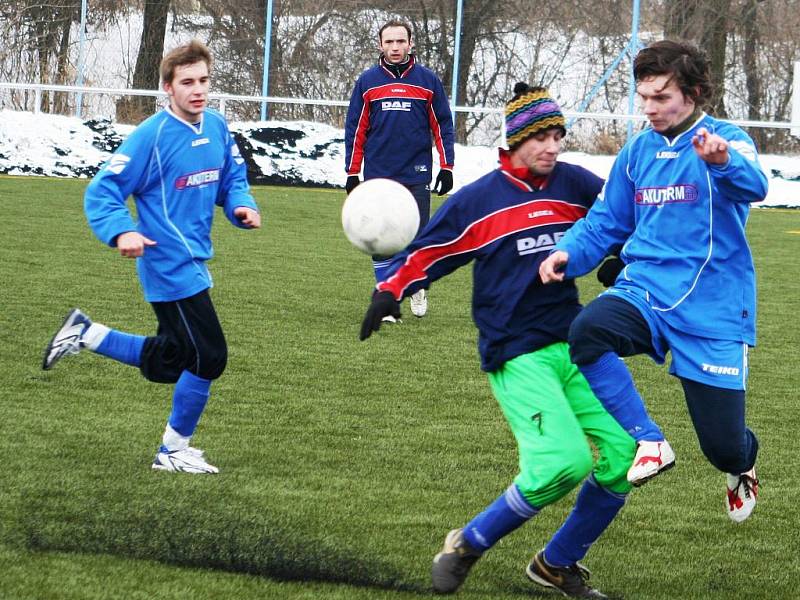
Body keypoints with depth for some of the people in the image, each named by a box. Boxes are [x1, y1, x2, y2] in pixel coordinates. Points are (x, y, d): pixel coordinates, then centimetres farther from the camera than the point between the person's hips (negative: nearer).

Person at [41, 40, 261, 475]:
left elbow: (233, 179, 17)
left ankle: (84, 333, 31)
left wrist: (242, 207, -5)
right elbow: (101, 193, -15)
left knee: (165, 364, 18)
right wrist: (122, 233, -31)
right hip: (172, 269, -8)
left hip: (193, 264, 8)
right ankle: (173, 452, 12)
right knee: (209, 357, -5)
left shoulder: (217, 128, 3)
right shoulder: (152, 136, -17)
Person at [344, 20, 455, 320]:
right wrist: (352, 173, 5)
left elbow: (442, 125, 7)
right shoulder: (368, 81, 5)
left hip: (417, 175, -1)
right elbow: (355, 129, 8)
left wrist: (446, 167, 2)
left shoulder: (427, 80, 3)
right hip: (378, 176, 1)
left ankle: (418, 286, 23)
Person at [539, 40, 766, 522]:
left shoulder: (727, 140, -7)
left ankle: (742, 464, 40)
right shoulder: (638, 152, 9)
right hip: (645, 291, 4)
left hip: (712, 308, -4)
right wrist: (569, 253, -5)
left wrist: (723, 160, -53)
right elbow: (605, 224, 17)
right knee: (588, 331, -31)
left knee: (724, 446, -1)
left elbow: (753, 184, -30)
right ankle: (648, 443, -18)